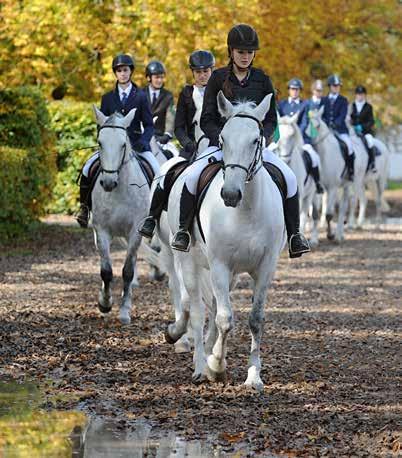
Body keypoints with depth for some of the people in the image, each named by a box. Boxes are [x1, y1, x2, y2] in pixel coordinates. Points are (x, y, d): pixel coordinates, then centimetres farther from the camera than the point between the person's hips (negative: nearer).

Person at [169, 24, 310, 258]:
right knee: (192, 175, -29)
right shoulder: (218, 78, 2)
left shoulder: (262, 80, 7)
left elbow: (271, 119, 9)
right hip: (221, 144, -1)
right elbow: (207, 120, 1)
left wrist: (262, 138, -12)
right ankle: (184, 230, -12)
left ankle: (294, 234, -7)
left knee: (289, 177, -21)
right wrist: (222, 138, -17)